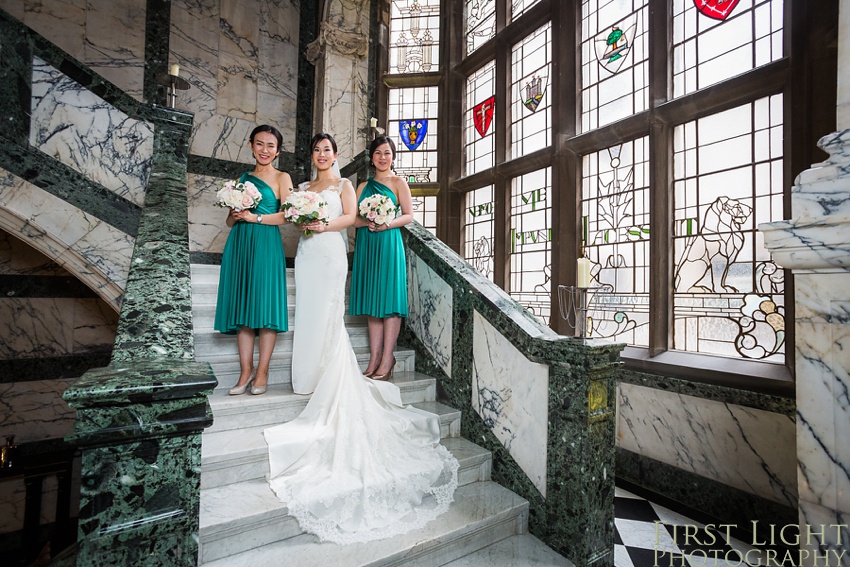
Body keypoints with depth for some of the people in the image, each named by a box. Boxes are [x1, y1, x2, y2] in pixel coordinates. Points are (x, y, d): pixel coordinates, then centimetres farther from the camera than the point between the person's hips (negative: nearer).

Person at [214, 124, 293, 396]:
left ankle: (262, 372, 6)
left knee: (265, 305, -4)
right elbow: (230, 222, 20)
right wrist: (235, 214, -1)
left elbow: (287, 214, -8)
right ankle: (245, 370, 14)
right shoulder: (242, 178, 19)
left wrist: (255, 217, -10)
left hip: (266, 244, -5)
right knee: (241, 306, 5)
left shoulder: (282, 178, 5)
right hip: (239, 245, 5)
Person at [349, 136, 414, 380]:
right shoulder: (363, 186, 18)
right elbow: (353, 218, 10)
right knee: (371, 300, 4)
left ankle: (387, 359, 1)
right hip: (365, 244, 5)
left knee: (388, 298, -5)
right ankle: (375, 358, 11)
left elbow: (408, 215, -2)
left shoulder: (398, 182, 5)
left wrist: (386, 224, -17)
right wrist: (367, 222, -10)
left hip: (388, 243, -5)